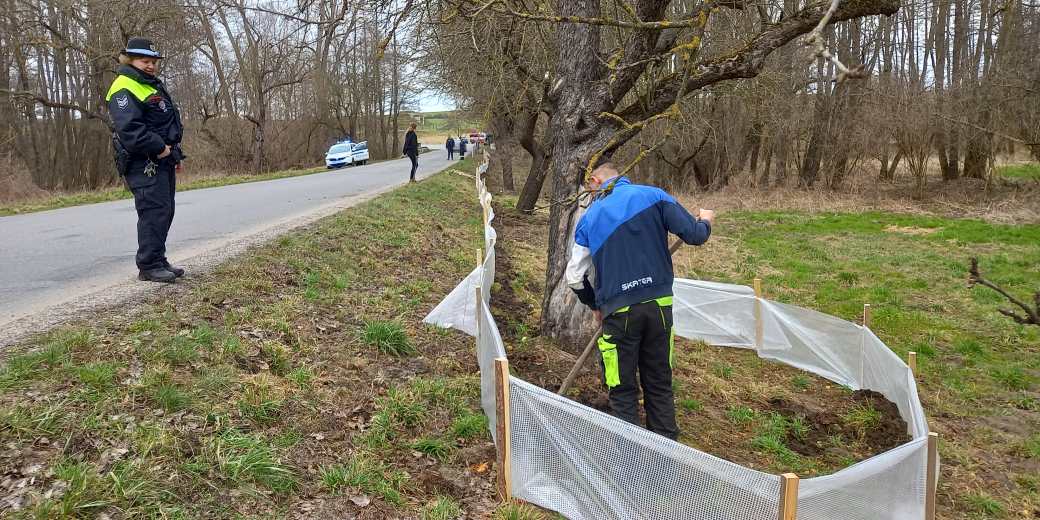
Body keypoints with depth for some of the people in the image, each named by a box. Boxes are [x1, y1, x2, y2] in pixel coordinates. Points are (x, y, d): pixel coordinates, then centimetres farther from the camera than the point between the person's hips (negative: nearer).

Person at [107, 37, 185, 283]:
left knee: (165, 211, 12)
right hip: (144, 163, -10)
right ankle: (149, 266, -6)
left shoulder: (154, 86, 22)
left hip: (162, 160, 10)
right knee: (154, 211, -11)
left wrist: (174, 153, 22)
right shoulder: (125, 89, -11)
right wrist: (159, 148, -20)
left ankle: (158, 260, 20)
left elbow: (171, 124, 28)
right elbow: (129, 128, -23)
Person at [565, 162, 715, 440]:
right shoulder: (653, 196, 1)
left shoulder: (588, 219, 6)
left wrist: (595, 305, 25)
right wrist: (705, 221, 20)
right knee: (660, 384, 16)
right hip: (660, 304, 1)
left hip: (619, 312, -1)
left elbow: (575, 277, 8)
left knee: (623, 391, 9)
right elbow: (694, 236, -3)